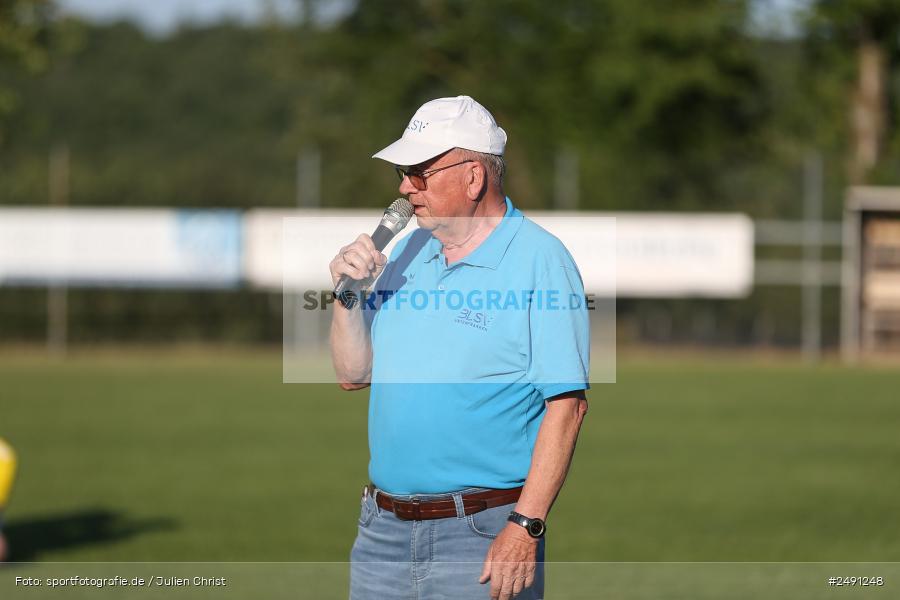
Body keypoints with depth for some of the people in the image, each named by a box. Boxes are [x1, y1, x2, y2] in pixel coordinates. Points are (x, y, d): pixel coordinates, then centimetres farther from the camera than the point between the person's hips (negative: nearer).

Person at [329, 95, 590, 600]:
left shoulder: (539, 260, -9)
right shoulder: (408, 252, 13)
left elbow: (567, 404, -15)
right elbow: (354, 373, 17)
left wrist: (526, 526, -20)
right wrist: (349, 293, 0)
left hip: (485, 537, -6)